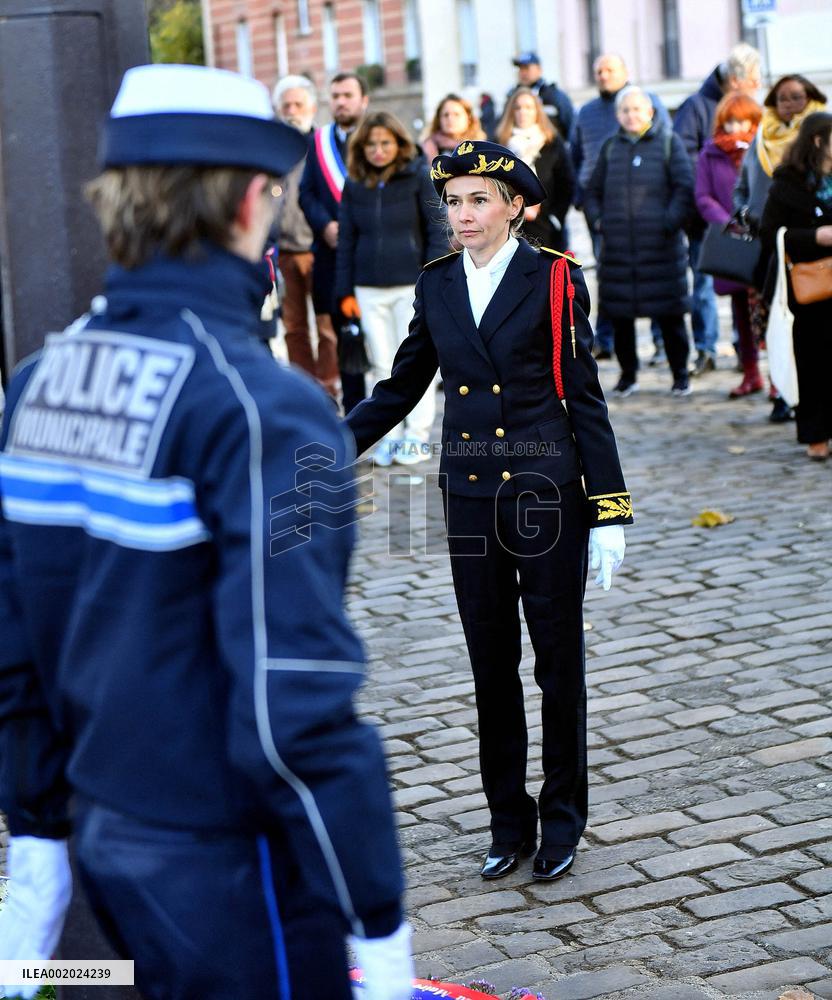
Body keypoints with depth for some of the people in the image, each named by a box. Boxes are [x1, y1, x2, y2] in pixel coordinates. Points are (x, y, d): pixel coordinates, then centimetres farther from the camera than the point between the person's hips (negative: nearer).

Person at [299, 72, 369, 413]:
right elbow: (306, 193, 9)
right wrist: (325, 225, -8)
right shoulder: (318, 142, 12)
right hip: (332, 250, 3)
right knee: (342, 329, 7)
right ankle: (353, 408, 14)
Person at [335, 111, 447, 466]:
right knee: (382, 364, 6)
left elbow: (437, 232, -3)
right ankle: (390, 435, 13)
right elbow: (346, 239, 9)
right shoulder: (355, 184, 6)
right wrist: (345, 291, 5)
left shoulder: (419, 177, -3)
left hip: (412, 285, -3)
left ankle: (417, 436, 11)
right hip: (369, 289, 3)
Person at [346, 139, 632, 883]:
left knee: (558, 661, 7)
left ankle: (562, 820, 22)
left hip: (547, 493, -3)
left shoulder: (555, 279, -5)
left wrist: (609, 510, -9)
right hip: (471, 497, 4)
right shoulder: (437, 285, 6)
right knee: (491, 666, 10)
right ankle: (509, 822, 23)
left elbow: (585, 399, -6)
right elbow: (400, 389, 13)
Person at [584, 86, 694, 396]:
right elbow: (592, 191, 20)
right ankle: (628, 374, 18)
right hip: (618, 245, 3)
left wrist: (670, 222, -11)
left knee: (669, 313, 0)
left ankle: (680, 375, 11)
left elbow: (684, 187, 0)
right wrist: (598, 219, 4)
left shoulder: (668, 142, 5)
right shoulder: (611, 147, 14)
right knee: (620, 314, 4)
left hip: (660, 244, -3)